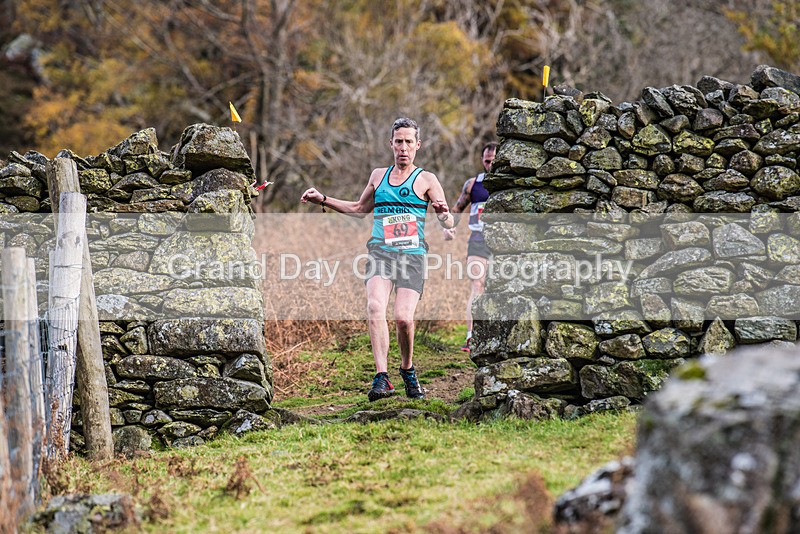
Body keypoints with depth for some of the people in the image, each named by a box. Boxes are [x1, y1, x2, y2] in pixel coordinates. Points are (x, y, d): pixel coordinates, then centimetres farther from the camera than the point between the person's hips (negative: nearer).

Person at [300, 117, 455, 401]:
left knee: (403, 318, -15)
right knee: (375, 306, -24)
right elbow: (360, 208, 34)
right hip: (380, 252, 2)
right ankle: (382, 379, -30)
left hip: (412, 255, -2)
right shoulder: (378, 175, 18)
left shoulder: (426, 180, 7)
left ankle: (407, 370, 14)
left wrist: (443, 213, -22)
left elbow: (448, 224, 1)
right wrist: (323, 200, 28)